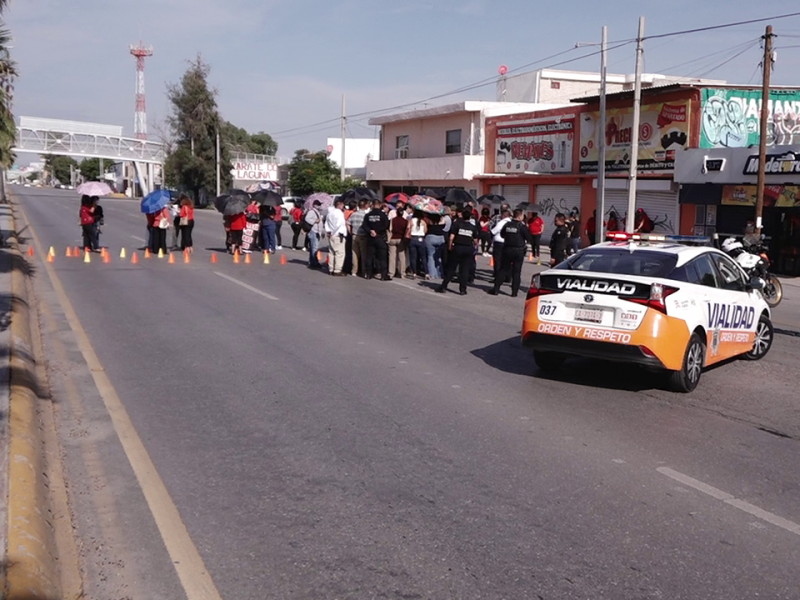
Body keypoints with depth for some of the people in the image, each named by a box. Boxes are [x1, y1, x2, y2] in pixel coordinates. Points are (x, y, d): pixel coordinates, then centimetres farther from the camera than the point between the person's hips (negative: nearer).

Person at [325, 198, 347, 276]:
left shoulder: (329, 213, 13)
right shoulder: (339, 213, -14)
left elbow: (326, 224, 16)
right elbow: (340, 225, -20)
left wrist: (328, 232, 15)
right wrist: (341, 233, -13)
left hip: (331, 236, 9)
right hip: (338, 236, -9)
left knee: (332, 252, 14)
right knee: (340, 253, -6)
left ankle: (331, 269, 17)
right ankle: (337, 271, -9)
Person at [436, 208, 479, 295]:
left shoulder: (457, 223, -5)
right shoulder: (473, 226, 1)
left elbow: (451, 237, -10)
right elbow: (475, 240, 3)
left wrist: (450, 246, 2)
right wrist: (475, 246, 22)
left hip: (458, 247, -1)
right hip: (469, 249, 1)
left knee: (451, 268, 6)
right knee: (465, 270, 5)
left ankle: (443, 287, 7)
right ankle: (462, 289, 5)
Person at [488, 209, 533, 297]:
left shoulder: (507, 224, 0)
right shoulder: (522, 226, -13)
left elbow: (502, 234, 14)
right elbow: (530, 239, -11)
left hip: (507, 249, 3)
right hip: (519, 250, -3)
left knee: (503, 269, 11)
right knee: (516, 272, 5)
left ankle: (496, 289, 7)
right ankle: (514, 292, 5)